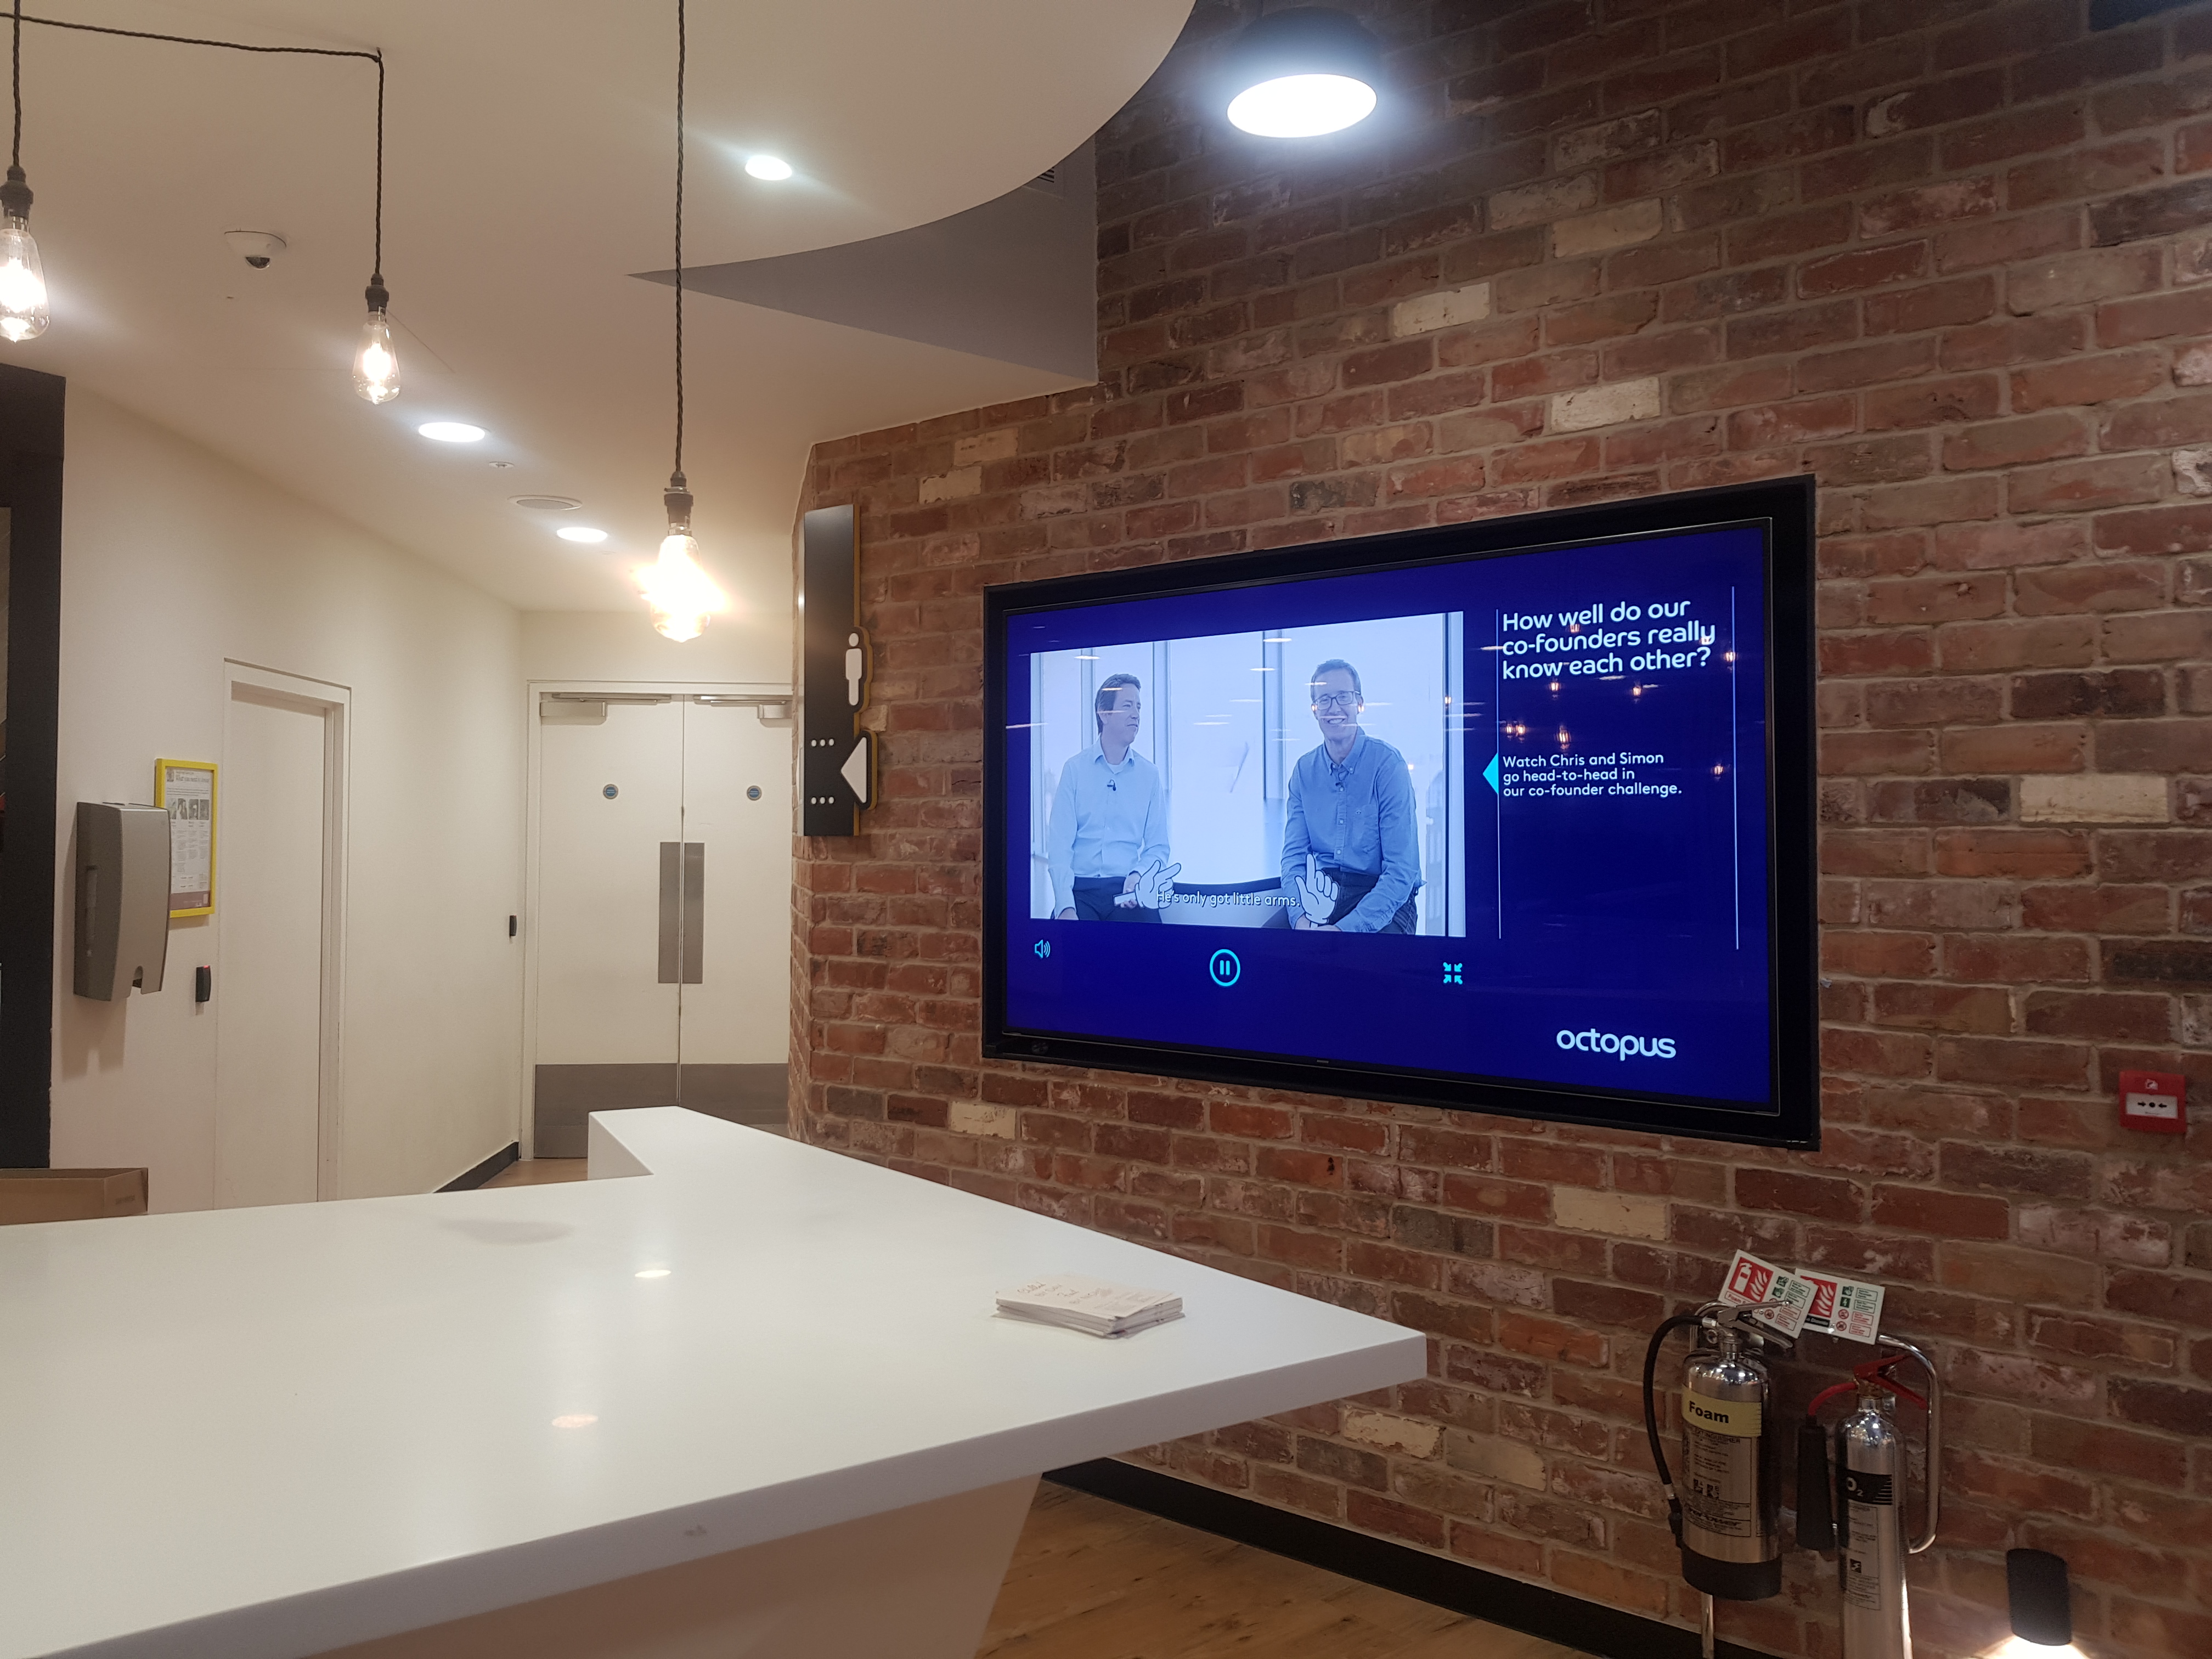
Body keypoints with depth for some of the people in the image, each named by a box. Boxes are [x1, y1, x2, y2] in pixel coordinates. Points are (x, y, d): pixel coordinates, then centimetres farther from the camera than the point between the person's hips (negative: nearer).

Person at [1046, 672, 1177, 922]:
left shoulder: (1149, 774, 11)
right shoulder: (1074, 770, 5)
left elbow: (1158, 846, 13)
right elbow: (1059, 845, -3)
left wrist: (1139, 875, -11)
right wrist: (1065, 906, -17)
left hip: (1127, 889, 2)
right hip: (1081, 888, -1)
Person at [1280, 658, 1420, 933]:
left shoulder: (1387, 764, -8)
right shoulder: (1304, 770, 8)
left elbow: (1401, 871, -13)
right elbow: (1294, 855, 7)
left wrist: (1348, 928, -24)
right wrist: (1301, 918, -14)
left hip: (1383, 900, -4)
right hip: (1320, 894, 4)